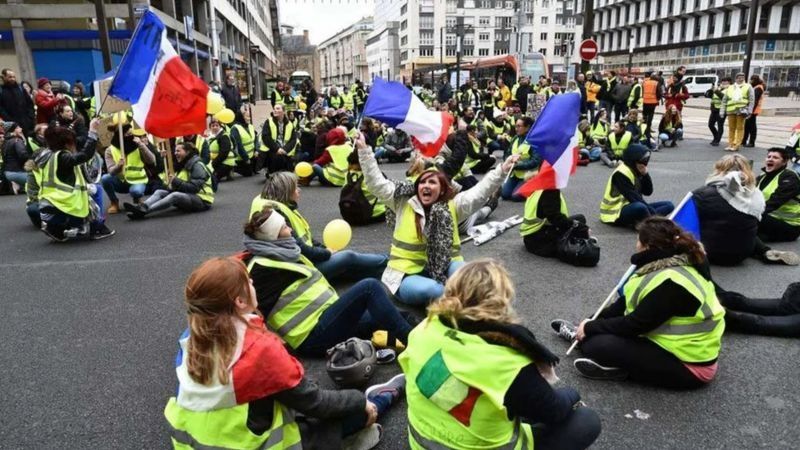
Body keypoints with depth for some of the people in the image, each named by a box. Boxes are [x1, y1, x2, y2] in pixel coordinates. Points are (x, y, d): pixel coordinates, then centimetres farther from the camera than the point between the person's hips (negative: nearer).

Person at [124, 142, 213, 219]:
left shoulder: (197, 165, -11)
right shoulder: (183, 165, 17)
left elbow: (194, 187, -21)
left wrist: (176, 182, -20)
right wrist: (171, 183, -10)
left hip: (202, 199, -9)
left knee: (175, 195, -34)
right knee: (159, 192, -7)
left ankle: (143, 212, -46)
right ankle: (141, 207, -36)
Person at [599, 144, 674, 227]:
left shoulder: (637, 171, 8)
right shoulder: (621, 174, -18)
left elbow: (648, 192, 5)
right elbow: (633, 198, -23)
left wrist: (645, 175, -11)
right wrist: (654, 213, -22)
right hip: (617, 212, -9)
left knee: (669, 205, 0)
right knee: (640, 207, -41)